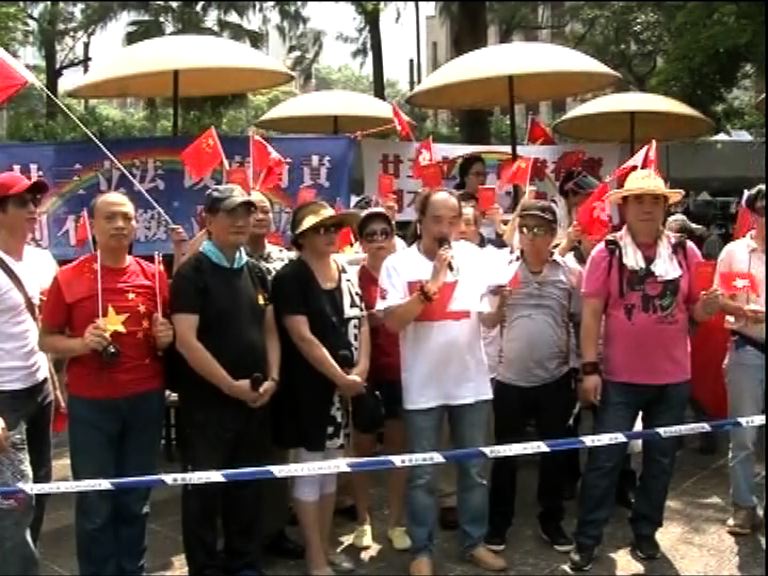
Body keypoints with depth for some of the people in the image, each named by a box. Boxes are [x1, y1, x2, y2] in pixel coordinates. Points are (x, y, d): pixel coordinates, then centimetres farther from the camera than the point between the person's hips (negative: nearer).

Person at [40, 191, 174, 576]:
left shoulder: (154, 276, 4)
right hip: (90, 403, -2)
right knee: (95, 504, 5)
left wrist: (165, 338, -7)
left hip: (146, 399, 3)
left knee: (136, 498, 14)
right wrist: (82, 343, -18)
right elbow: (47, 340, 0)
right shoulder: (68, 278, -4)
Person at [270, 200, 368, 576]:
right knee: (309, 469, 2)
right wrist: (340, 377, -16)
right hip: (308, 386, -7)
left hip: (346, 385, 7)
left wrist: (360, 368, -5)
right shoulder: (290, 277, -11)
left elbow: (361, 323, 10)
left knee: (331, 468, 14)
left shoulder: (346, 275, 10)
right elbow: (302, 337, -17)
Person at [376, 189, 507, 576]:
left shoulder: (473, 257, 2)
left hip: (471, 381, 3)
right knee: (423, 475, 9)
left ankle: (474, 542, 32)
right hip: (423, 387, -3)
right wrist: (431, 285, -22)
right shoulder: (398, 264, -6)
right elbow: (392, 322, -15)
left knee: (474, 469, 15)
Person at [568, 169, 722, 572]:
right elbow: (591, 313, -7)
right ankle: (586, 539, 13)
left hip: (673, 378, 3)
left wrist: (708, 306, -14)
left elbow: (694, 309, 10)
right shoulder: (606, 253, -6)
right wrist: (589, 369, -11)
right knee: (604, 458, 2)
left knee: (661, 458, 14)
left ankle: (645, 532, 31)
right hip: (620, 378, -3)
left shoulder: (685, 252, 2)